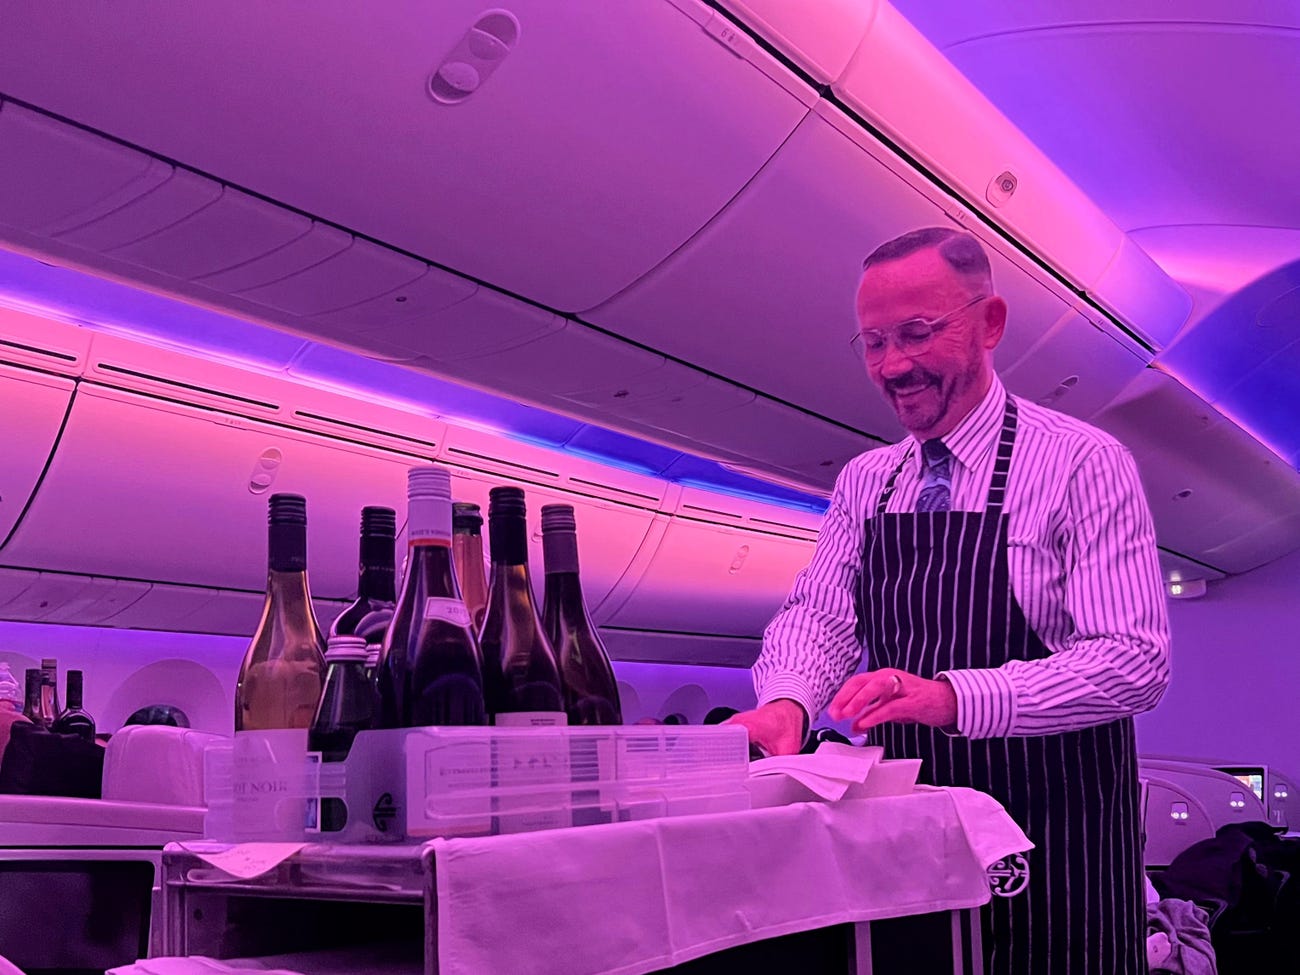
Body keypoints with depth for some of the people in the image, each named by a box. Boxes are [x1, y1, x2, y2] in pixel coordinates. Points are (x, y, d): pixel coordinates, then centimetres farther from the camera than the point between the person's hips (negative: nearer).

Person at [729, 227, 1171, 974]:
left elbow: (1137, 662, -19)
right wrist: (787, 700, -23)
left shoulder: (1083, 463, -11)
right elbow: (818, 615, 0)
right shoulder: (863, 482, 7)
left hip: (1055, 841, -4)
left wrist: (952, 695, -33)